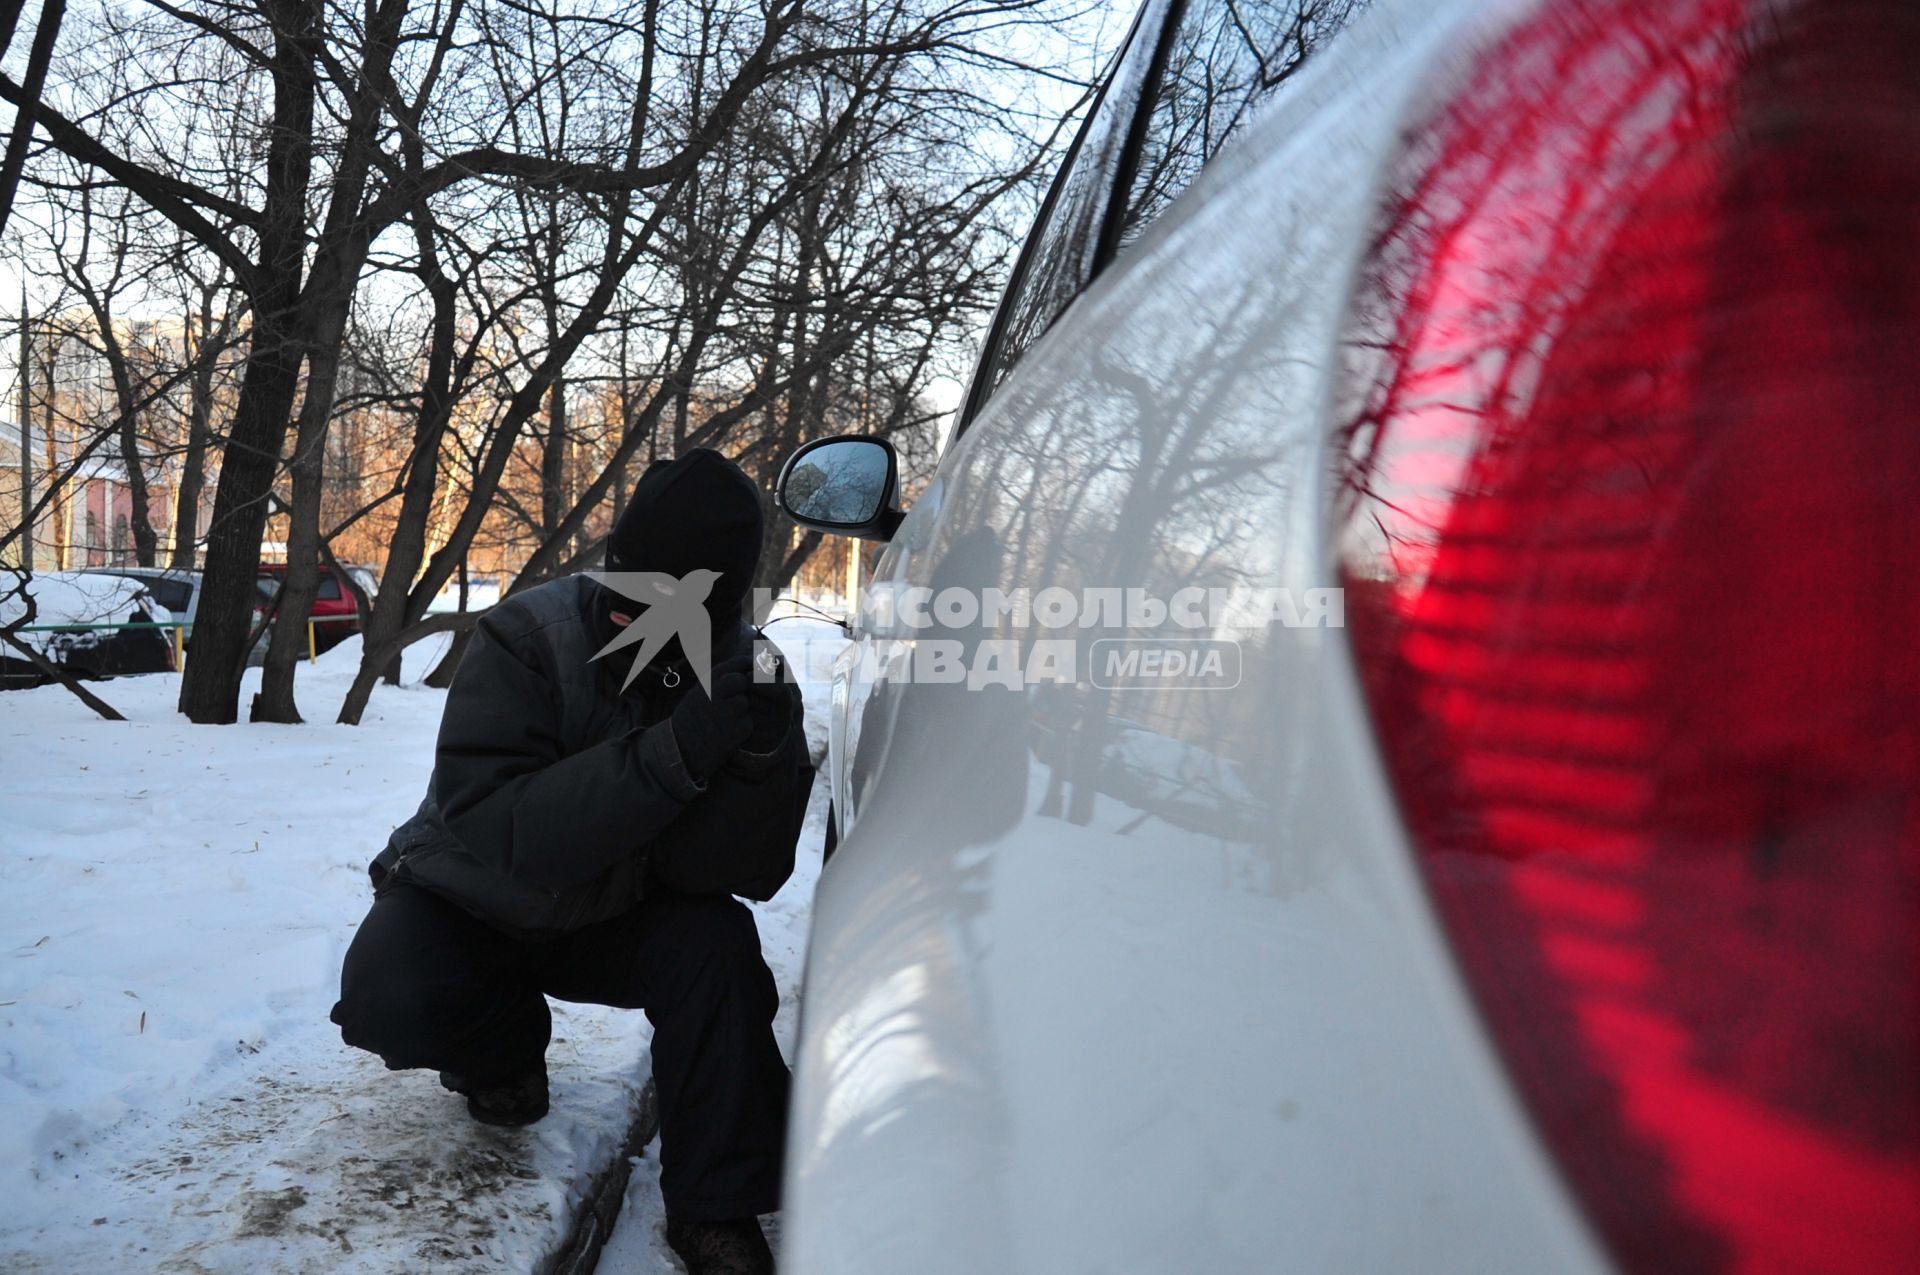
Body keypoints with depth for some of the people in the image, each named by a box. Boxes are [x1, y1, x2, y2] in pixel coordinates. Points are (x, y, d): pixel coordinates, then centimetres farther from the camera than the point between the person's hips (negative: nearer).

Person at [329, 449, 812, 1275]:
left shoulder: (742, 672, -17)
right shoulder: (528, 639, -26)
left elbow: (736, 874, -21)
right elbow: (485, 826, -37)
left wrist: (763, 760, -42)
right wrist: (670, 755, -47)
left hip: (609, 915, 2)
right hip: (468, 902, -1)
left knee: (716, 941, -27)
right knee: (388, 994, -29)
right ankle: (504, 1050, 6)